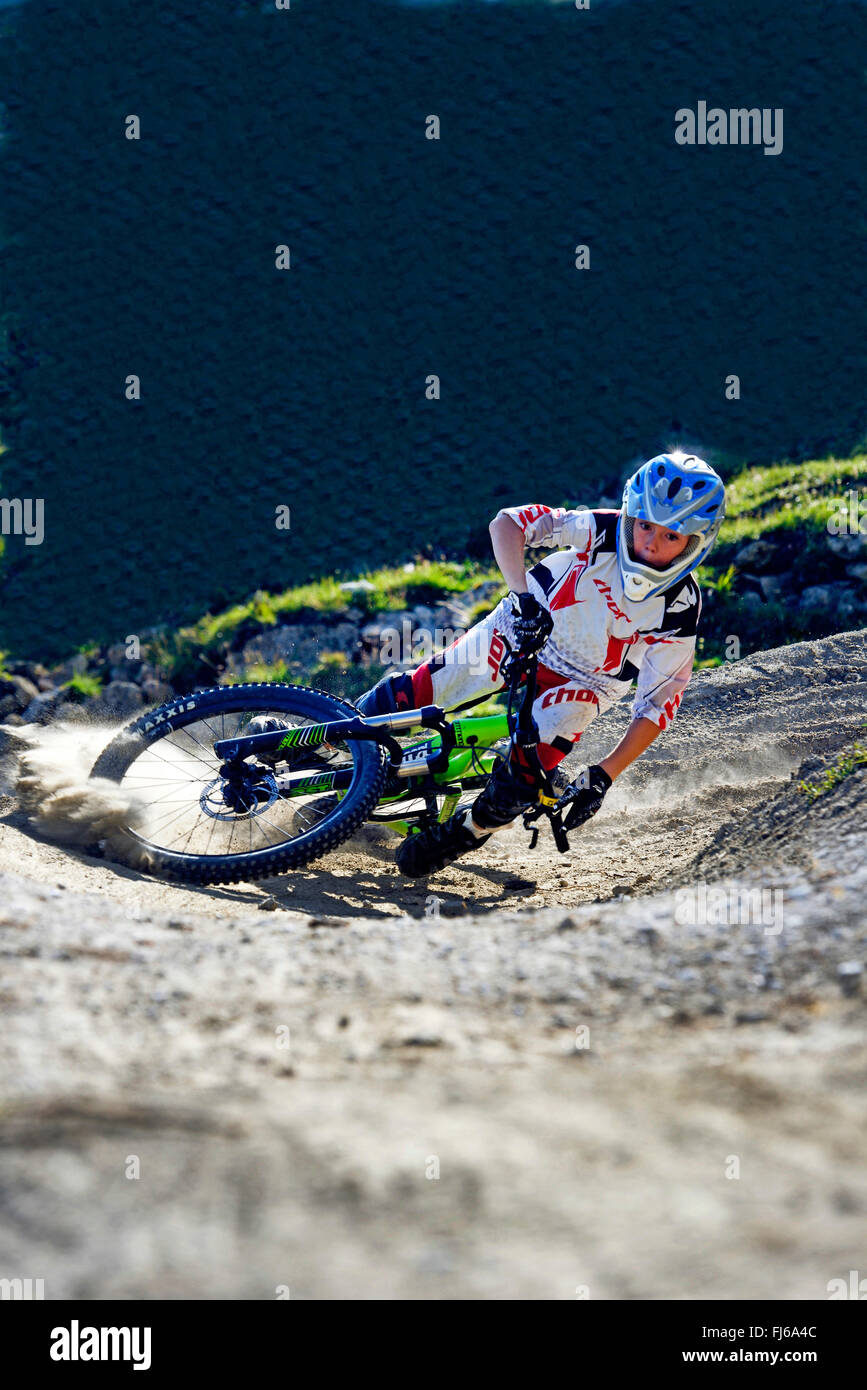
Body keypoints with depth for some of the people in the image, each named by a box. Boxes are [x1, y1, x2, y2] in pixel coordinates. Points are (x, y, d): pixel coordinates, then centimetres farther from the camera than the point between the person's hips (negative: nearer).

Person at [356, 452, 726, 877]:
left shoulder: (680, 610, -24)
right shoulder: (601, 531, -24)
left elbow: (658, 704, -17)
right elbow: (507, 522, -25)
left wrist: (604, 775, -24)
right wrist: (523, 596, -42)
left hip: (578, 685, -1)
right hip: (519, 632, 1)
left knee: (515, 786, -19)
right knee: (401, 699, -9)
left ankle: (456, 837, 12)